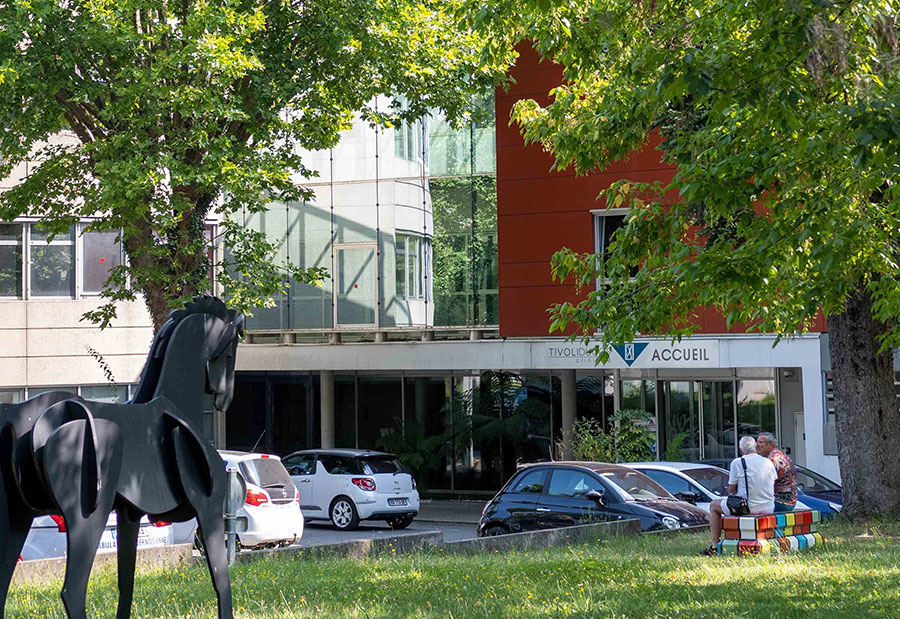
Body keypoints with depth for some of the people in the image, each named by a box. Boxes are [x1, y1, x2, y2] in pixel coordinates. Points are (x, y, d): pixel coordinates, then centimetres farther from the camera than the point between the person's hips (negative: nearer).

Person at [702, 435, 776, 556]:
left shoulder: (737, 463, -8)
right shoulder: (769, 462, 6)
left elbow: (731, 490, -3)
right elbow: (773, 488, 14)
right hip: (768, 508, 5)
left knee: (713, 506, 20)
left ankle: (715, 547, 14)